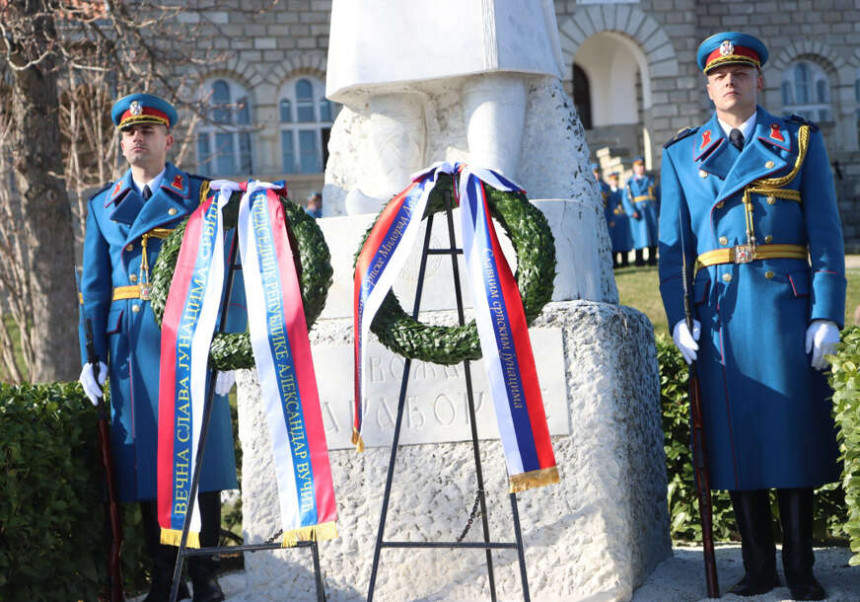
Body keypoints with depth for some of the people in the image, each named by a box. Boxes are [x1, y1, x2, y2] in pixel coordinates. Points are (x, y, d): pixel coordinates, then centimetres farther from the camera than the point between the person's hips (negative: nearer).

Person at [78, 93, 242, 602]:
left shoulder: (201, 195, 6)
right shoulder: (103, 206, 15)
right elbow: (94, 287, 13)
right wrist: (91, 355, 3)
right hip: (131, 342, 3)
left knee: (197, 446, -2)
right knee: (146, 457, 2)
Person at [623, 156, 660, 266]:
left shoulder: (651, 180, 16)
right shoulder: (630, 182, 10)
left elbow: (658, 197, 13)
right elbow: (626, 199, 0)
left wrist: (658, 211, 1)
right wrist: (632, 212, -14)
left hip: (651, 211, 2)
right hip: (638, 211, -2)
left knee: (653, 235, -1)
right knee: (639, 236, -5)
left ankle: (652, 259, 3)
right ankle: (639, 260, -2)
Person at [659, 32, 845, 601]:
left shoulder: (800, 140, 8)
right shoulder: (681, 154, 12)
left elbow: (826, 234, 3)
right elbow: (673, 244, 8)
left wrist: (828, 316, -6)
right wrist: (678, 317, -3)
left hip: (785, 303, -1)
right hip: (718, 311, 1)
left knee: (792, 432, 1)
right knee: (735, 437, 4)